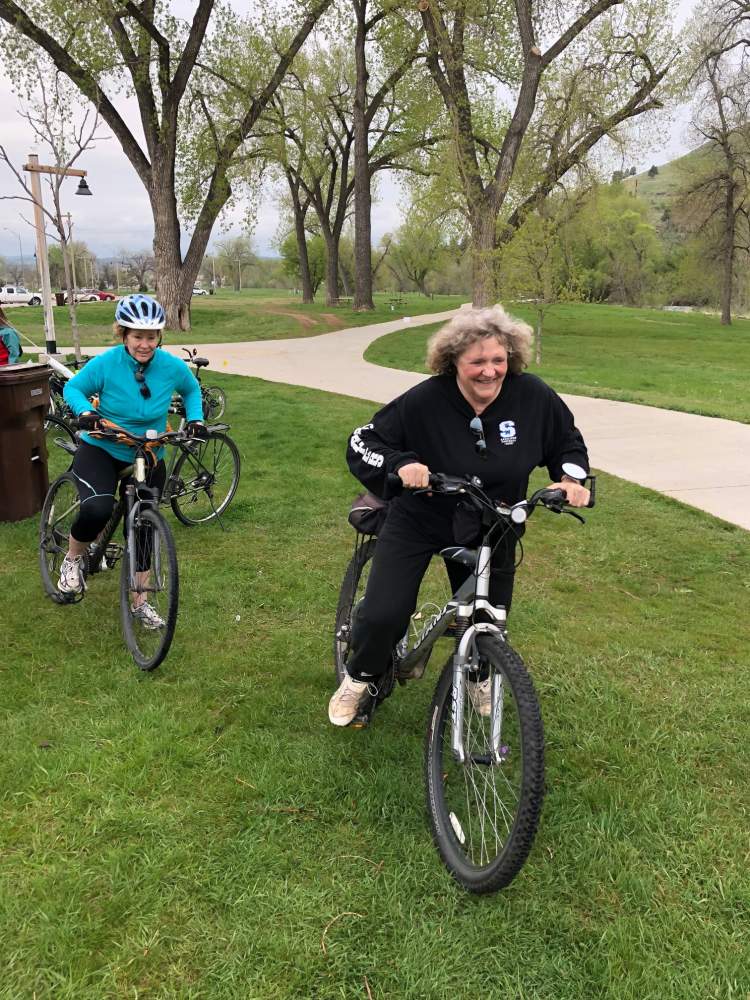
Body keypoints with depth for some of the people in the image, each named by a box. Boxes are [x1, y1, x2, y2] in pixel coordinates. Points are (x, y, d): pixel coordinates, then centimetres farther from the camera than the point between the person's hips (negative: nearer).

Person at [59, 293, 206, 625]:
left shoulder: (173, 367, -14)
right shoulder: (104, 364, -20)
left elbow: (192, 390, 8)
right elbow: (73, 388, -3)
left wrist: (195, 419, -7)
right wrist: (85, 411, -23)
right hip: (100, 451, -3)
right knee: (97, 509, -30)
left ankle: (139, 601, 27)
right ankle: (73, 559, 3)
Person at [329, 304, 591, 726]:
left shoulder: (533, 396, -15)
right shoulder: (425, 401, -23)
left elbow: (568, 441, 3)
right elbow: (362, 444, -17)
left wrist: (571, 477, -16)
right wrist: (400, 465, -35)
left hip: (489, 530, 3)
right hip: (418, 521, -2)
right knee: (382, 616, -11)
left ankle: (478, 677, 51)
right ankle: (360, 679, 22)